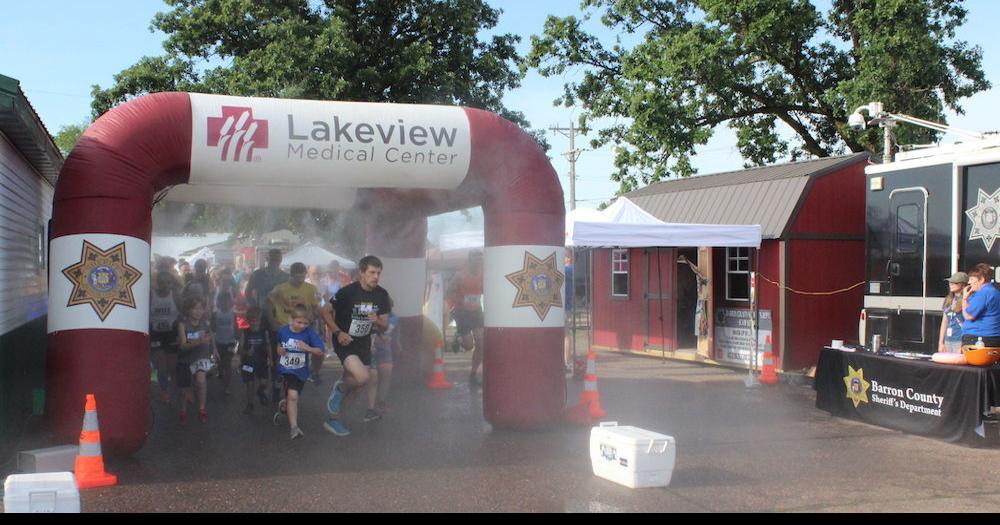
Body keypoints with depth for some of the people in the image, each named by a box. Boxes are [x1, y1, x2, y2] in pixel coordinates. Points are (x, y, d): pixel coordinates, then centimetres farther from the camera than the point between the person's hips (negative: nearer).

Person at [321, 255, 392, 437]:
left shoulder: (382, 295, -3)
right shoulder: (348, 292, -19)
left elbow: (385, 326, 5)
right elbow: (326, 312, -9)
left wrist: (378, 321, -19)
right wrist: (338, 332, -20)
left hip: (364, 344, 6)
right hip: (344, 342, -6)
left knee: (356, 387, 11)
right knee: (363, 377, -26)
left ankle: (333, 420, 28)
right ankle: (339, 388, 6)